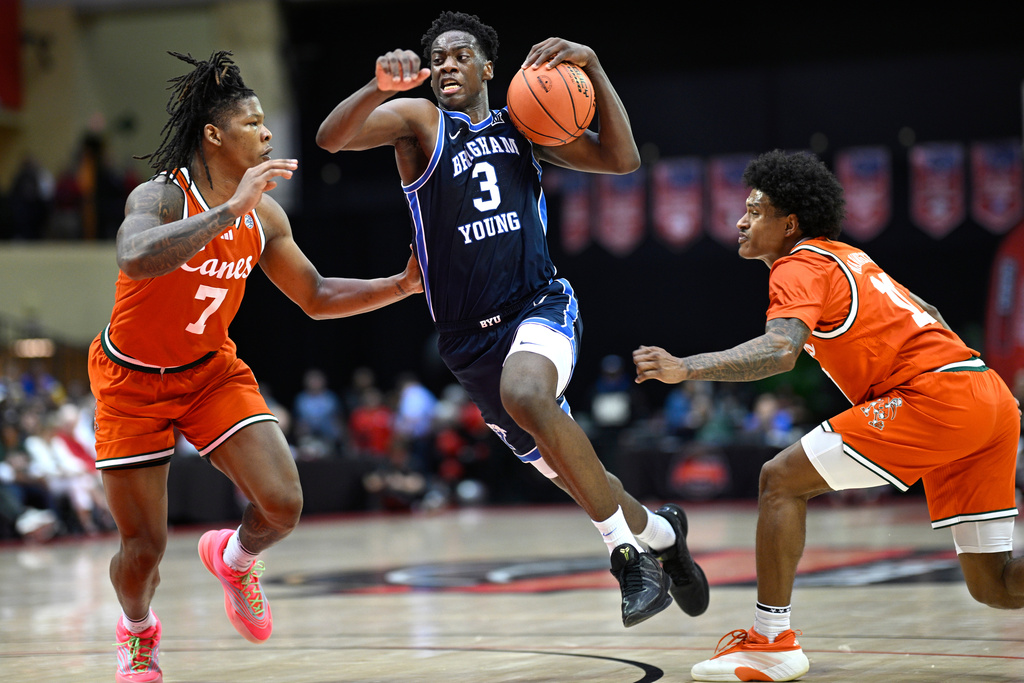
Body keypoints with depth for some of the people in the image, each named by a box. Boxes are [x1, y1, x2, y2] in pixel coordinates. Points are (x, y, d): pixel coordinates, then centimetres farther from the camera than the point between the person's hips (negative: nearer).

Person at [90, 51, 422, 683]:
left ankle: (234, 557, 22)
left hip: (212, 370, 4)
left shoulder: (263, 214, -6)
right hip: (132, 380, -4)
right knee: (144, 548, -2)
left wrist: (400, 286, -7)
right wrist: (230, 209, -49)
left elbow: (316, 297, 6)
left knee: (283, 506, -14)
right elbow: (136, 260, -48)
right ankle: (138, 632, 33)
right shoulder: (159, 197, -25)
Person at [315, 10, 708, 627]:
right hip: (470, 337, 2)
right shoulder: (418, 120, 3)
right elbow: (331, 137, -14)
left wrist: (592, 68, -6)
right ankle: (661, 534, 37)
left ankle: (628, 551, -23)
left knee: (525, 395, -35)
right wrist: (379, 87, -34)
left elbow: (623, 159, 4)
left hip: (540, 305, -1)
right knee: (564, 467, 8)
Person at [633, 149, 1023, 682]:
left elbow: (781, 350, -23)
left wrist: (685, 369, -29)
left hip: (935, 397, -9)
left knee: (781, 479, -2)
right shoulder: (845, 257, 25)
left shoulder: (800, 266, -3)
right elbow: (924, 316, 35)